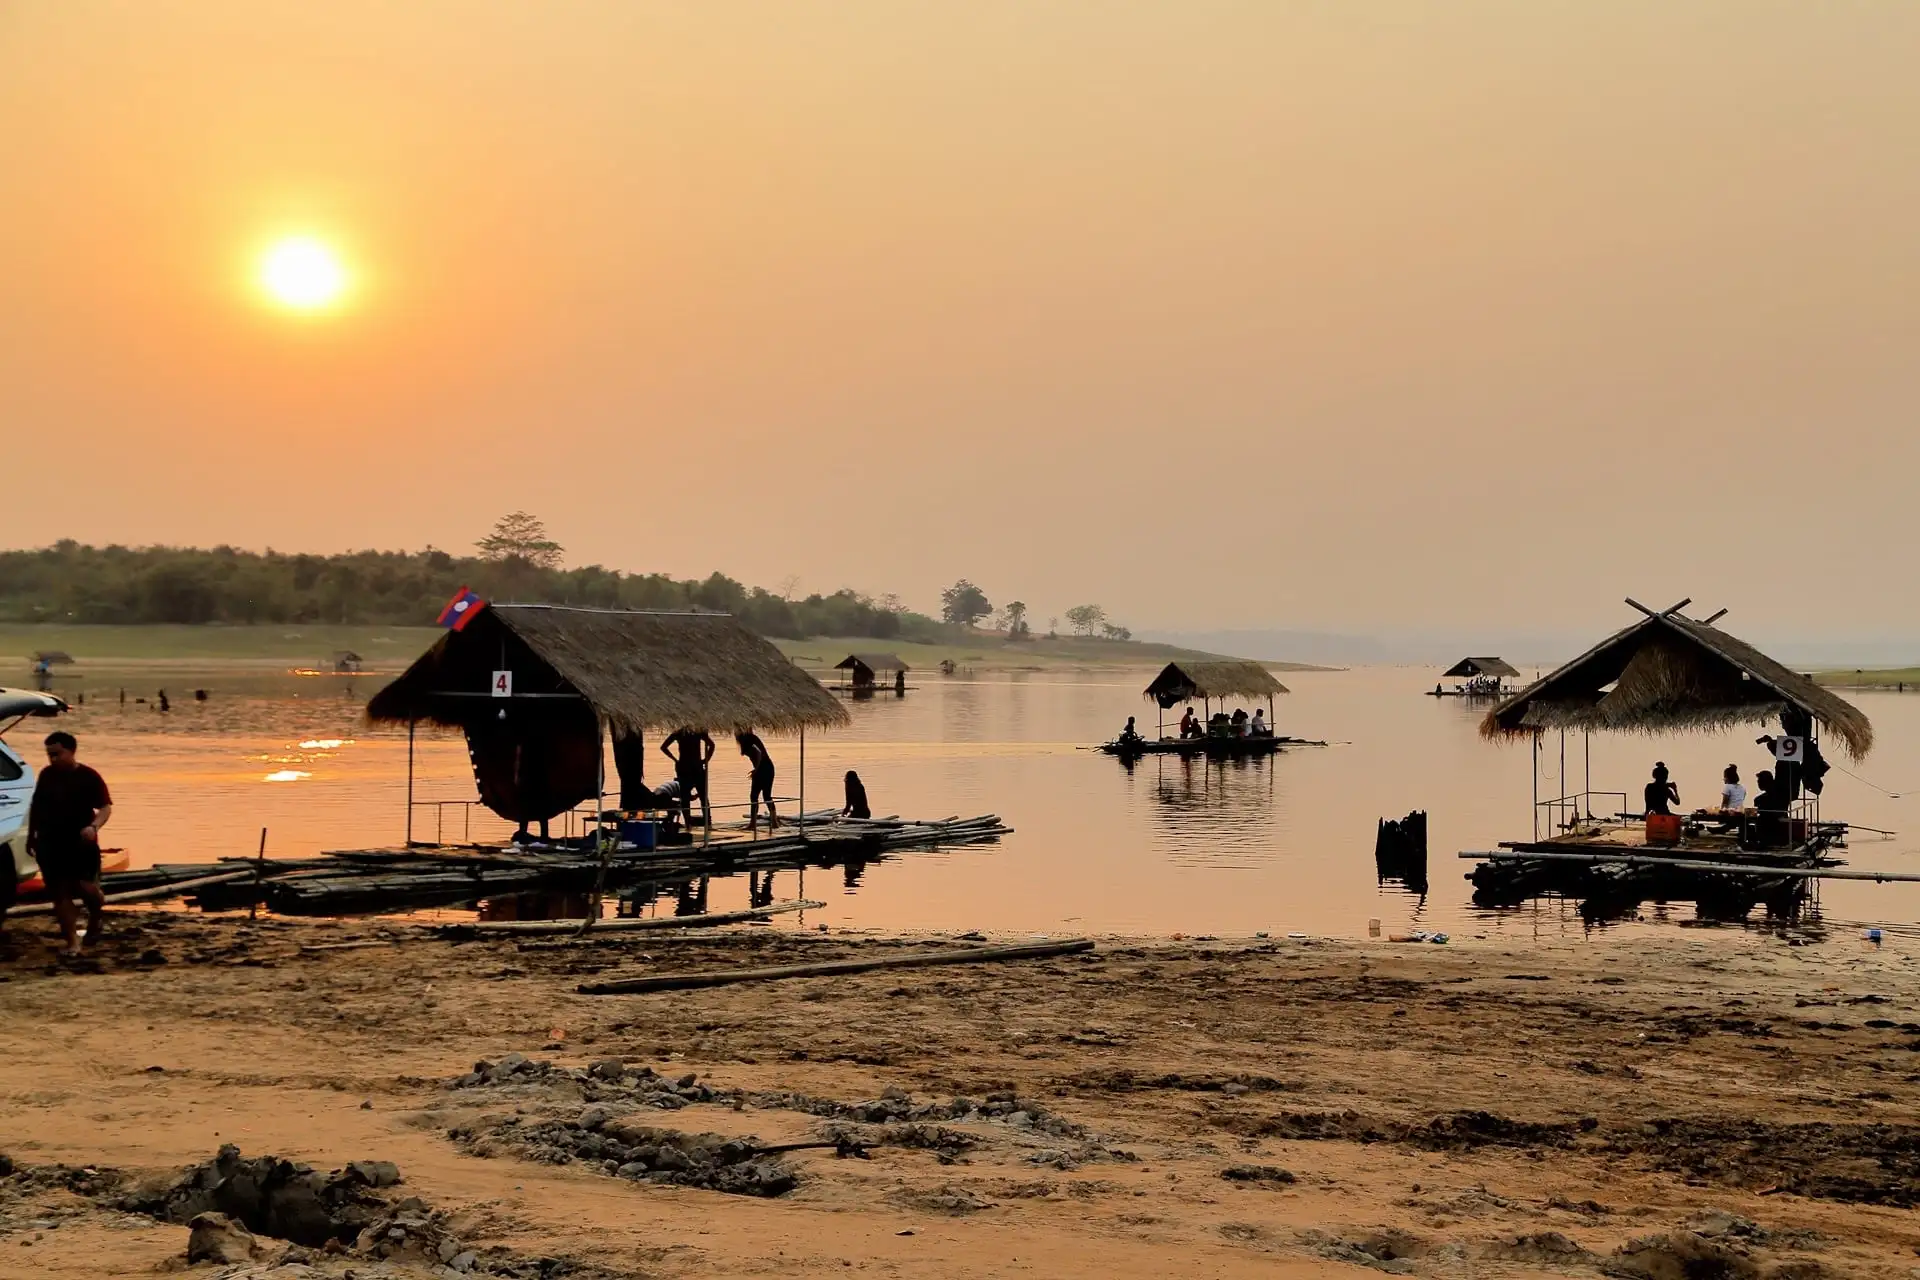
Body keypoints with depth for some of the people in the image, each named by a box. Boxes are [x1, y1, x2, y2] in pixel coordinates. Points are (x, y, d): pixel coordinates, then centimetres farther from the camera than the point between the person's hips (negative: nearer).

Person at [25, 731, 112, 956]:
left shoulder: (89, 777, -6)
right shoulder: (46, 775, 7)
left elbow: (106, 807, -7)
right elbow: (36, 807, 17)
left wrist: (94, 827, -25)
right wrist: (31, 835, 16)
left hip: (81, 845, -4)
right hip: (50, 846, 4)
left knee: (85, 887, -10)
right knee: (59, 894, 2)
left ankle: (95, 918, 23)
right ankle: (72, 941, 8)